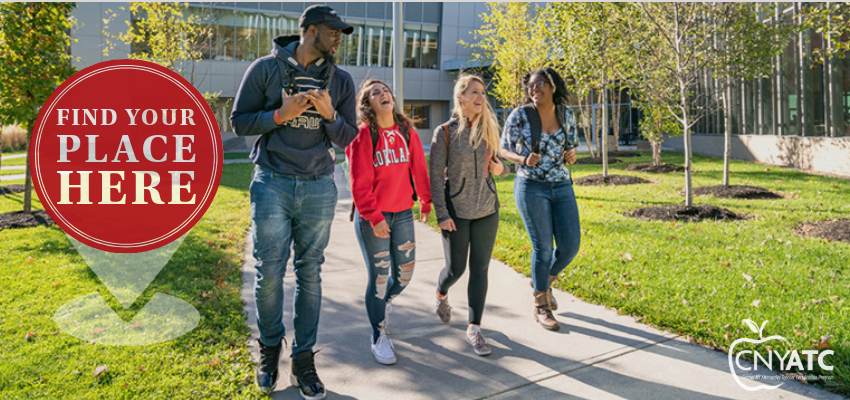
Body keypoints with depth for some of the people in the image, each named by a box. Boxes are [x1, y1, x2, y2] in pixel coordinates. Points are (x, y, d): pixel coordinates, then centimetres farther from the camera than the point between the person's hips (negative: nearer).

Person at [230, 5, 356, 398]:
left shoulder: (340, 80, 8)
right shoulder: (265, 69, 0)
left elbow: (348, 138, 9)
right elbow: (239, 121, 0)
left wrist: (329, 114, -10)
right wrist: (280, 114, -15)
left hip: (318, 188, 2)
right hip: (272, 185, -2)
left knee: (310, 273, 6)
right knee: (269, 271, 2)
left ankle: (303, 358, 19)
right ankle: (269, 346, 27)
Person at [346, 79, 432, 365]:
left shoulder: (406, 130, 4)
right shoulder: (363, 135, -10)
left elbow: (419, 168, 10)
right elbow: (360, 182, -12)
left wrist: (426, 202, 15)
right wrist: (374, 217, -14)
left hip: (403, 213, 5)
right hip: (371, 218, -5)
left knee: (405, 272, 11)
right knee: (379, 276, 1)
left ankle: (384, 303, 44)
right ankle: (379, 336, 19)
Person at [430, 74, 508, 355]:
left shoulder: (489, 129, 6)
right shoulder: (445, 132, -5)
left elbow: (499, 167, 17)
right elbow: (436, 176, -6)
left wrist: (501, 168, -7)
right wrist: (441, 214, -11)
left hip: (487, 210, 3)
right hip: (456, 211, -3)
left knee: (480, 269, 3)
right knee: (456, 269, 4)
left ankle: (474, 328, 13)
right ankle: (441, 295, 39)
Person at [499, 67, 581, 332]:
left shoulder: (567, 116, 4)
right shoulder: (520, 115, -8)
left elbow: (571, 149, 14)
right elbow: (504, 150, -1)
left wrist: (571, 156, -10)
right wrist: (524, 160, -21)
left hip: (562, 187, 5)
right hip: (531, 188, -4)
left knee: (571, 245, 1)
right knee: (543, 247, -2)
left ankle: (543, 281, 32)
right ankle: (541, 308, 18)